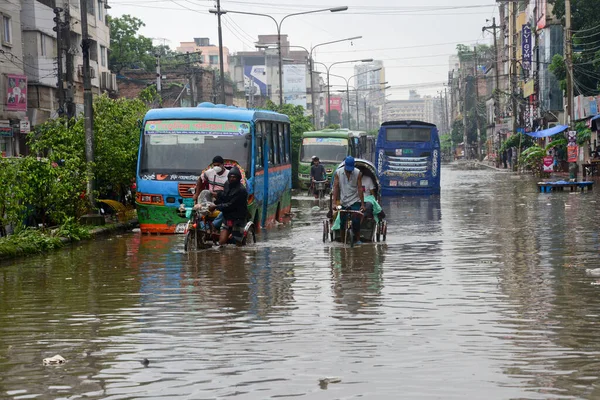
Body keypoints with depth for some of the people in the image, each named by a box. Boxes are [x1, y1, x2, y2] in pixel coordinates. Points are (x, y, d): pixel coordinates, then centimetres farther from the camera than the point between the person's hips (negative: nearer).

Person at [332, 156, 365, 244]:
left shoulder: (358, 173, -7)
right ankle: (343, 241, 16)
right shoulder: (338, 173, -5)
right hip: (343, 202, 2)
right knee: (342, 223, 5)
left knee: (356, 221, -11)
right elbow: (336, 187, -6)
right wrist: (334, 203, -13)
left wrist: (362, 204, -11)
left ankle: (357, 240, -1)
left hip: (355, 201, -2)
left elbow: (360, 189, -8)